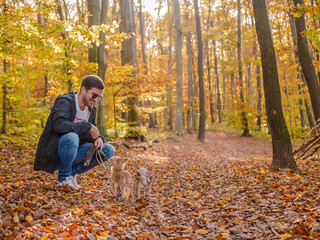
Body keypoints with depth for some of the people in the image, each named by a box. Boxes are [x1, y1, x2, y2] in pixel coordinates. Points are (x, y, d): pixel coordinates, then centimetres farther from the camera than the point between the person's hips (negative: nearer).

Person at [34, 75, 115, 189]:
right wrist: (87, 126, -27)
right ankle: (63, 177, -18)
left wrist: (98, 138, -9)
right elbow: (59, 125, -31)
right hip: (52, 152, -7)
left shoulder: (91, 110, 10)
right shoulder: (65, 101, -14)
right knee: (71, 137, -39)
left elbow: (90, 134, 15)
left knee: (109, 150, -6)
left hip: (73, 152, 7)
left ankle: (73, 171, -6)